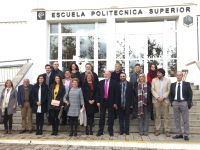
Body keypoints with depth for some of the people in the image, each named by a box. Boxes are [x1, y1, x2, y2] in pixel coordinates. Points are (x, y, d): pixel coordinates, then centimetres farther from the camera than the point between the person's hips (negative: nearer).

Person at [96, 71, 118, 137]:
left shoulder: (113, 83, -1)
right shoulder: (100, 82, 6)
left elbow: (116, 93, -3)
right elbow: (98, 92, 6)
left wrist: (115, 103, -7)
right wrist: (98, 101, -2)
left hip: (110, 102, -2)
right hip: (102, 102, 2)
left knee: (111, 117, 5)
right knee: (102, 117, 7)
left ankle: (110, 131, 16)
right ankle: (100, 131, 16)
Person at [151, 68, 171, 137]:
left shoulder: (168, 80, 4)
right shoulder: (154, 80, 8)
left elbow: (168, 90, -1)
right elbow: (152, 90, 2)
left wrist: (163, 97, -12)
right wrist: (157, 97, -10)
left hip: (165, 100, -1)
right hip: (156, 100, 1)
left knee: (166, 116, 2)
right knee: (157, 116, 5)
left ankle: (167, 130, 9)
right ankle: (157, 130, 13)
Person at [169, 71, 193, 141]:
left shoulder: (187, 84, 3)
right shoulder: (172, 85, 9)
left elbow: (190, 94, 1)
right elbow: (170, 95, 11)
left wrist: (189, 103, -7)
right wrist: (172, 102, 0)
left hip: (184, 103, -2)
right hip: (175, 103, 3)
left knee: (185, 120, 1)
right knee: (176, 120, 7)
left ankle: (186, 135, 8)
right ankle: (179, 134, 16)